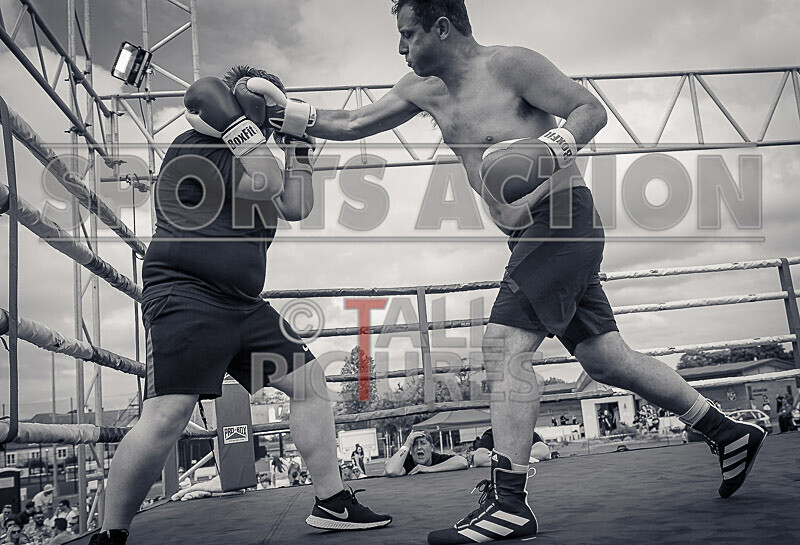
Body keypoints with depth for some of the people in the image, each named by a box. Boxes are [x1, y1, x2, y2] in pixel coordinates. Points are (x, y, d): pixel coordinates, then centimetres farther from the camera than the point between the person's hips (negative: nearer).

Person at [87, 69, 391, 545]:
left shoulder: (251, 160, 22)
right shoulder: (193, 148, -4)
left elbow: (295, 208, 13)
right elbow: (264, 183, -15)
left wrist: (298, 147, 15)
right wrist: (233, 121, -8)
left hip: (244, 305, 9)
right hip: (185, 297, -9)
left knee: (311, 382, 6)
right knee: (166, 417, -20)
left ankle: (332, 504, 16)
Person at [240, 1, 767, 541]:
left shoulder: (509, 64, -8)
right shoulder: (422, 88, 15)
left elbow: (592, 109, -9)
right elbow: (354, 124, 18)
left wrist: (552, 149, -27)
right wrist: (287, 116, 9)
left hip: (563, 217, -8)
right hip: (536, 234, 8)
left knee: (504, 346, -16)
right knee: (606, 358, 11)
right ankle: (730, 434, 26)